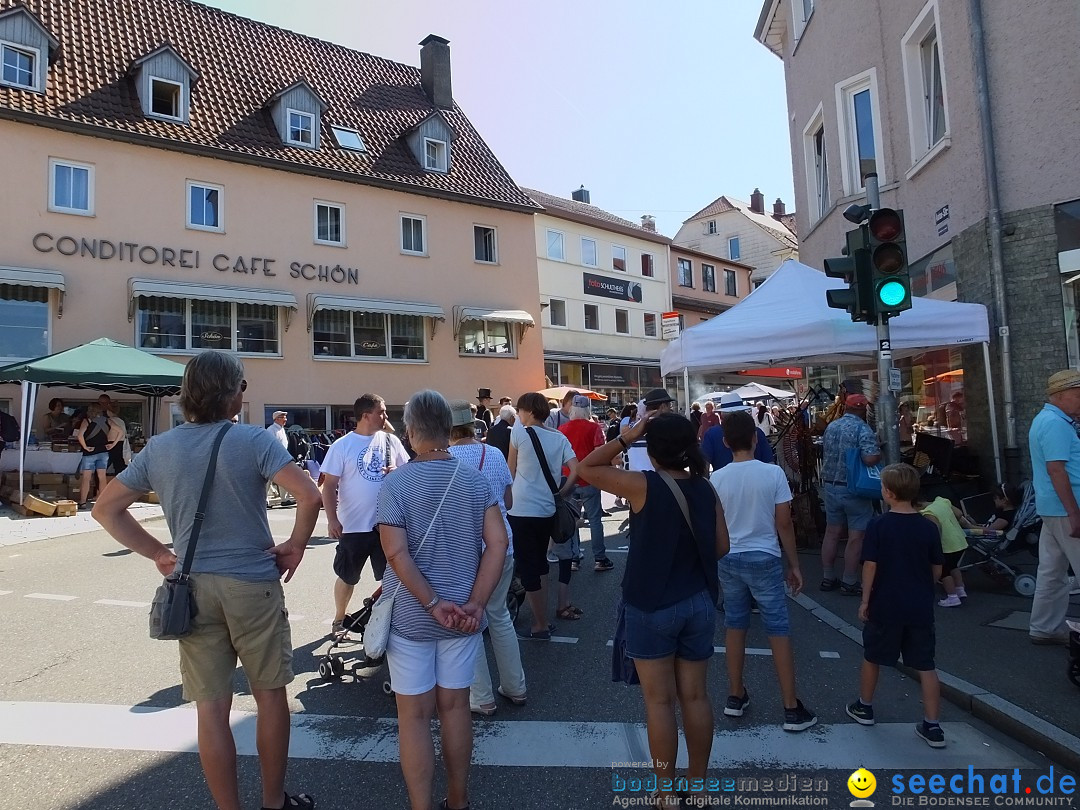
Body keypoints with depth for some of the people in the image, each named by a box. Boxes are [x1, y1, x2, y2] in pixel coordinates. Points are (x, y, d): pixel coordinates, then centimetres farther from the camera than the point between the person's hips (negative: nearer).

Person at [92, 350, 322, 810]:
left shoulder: (158, 449, 3)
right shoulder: (253, 440, -12)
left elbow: (106, 509, 10)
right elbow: (309, 495, -23)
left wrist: (157, 553, 11)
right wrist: (296, 545, -8)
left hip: (192, 587, 4)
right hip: (253, 583, -3)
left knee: (211, 708, 11)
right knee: (270, 694, 14)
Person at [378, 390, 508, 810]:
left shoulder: (395, 484, -11)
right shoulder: (477, 480, -3)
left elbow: (397, 554, -18)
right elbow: (497, 543, -9)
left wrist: (433, 605, -14)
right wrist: (475, 604, -8)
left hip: (411, 617, -3)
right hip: (462, 615, 3)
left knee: (414, 714, 10)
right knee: (455, 705, 17)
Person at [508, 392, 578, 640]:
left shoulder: (520, 432, -7)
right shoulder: (559, 438, 5)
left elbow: (511, 470, 3)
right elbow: (576, 470, -6)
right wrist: (560, 493, 5)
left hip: (522, 510, -6)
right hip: (547, 510, 6)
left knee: (528, 569, 4)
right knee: (539, 564, 20)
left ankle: (541, 626, 13)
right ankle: (542, 620, 28)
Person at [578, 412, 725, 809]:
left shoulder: (644, 486, -17)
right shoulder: (706, 489, -3)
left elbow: (587, 468, -9)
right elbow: (721, 546, 4)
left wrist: (628, 436, -9)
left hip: (652, 606, -5)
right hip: (700, 603, 5)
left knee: (660, 701, 8)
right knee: (695, 696, 16)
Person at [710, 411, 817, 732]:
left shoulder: (716, 479, -5)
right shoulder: (773, 473, -11)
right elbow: (784, 524, -7)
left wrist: (713, 564, 17)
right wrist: (794, 565, 4)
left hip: (729, 559, 3)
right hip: (764, 559, -2)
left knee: (734, 626, 14)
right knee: (779, 631, 7)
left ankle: (736, 696, 25)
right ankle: (792, 708, 15)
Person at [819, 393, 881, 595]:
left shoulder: (831, 426, 7)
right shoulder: (862, 429, -15)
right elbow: (870, 458, -26)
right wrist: (879, 453, -7)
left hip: (831, 485, 7)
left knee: (831, 532, 14)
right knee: (855, 537, 3)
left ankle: (828, 578, 22)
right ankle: (849, 583, 10)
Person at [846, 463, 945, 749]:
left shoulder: (878, 525, -13)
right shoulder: (929, 527, -3)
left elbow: (870, 566, -13)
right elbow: (937, 571, 4)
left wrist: (865, 600, -2)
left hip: (885, 606, -2)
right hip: (920, 608, 3)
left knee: (872, 657, 15)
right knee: (926, 666, 10)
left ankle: (864, 707, 31)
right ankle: (932, 726, 12)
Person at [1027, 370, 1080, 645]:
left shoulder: (1045, 419, 16)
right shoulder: (1055, 423, -16)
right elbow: (1056, 469, -22)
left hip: (1052, 509, 10)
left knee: (1052, 571, 13)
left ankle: (1045, 628, 20)